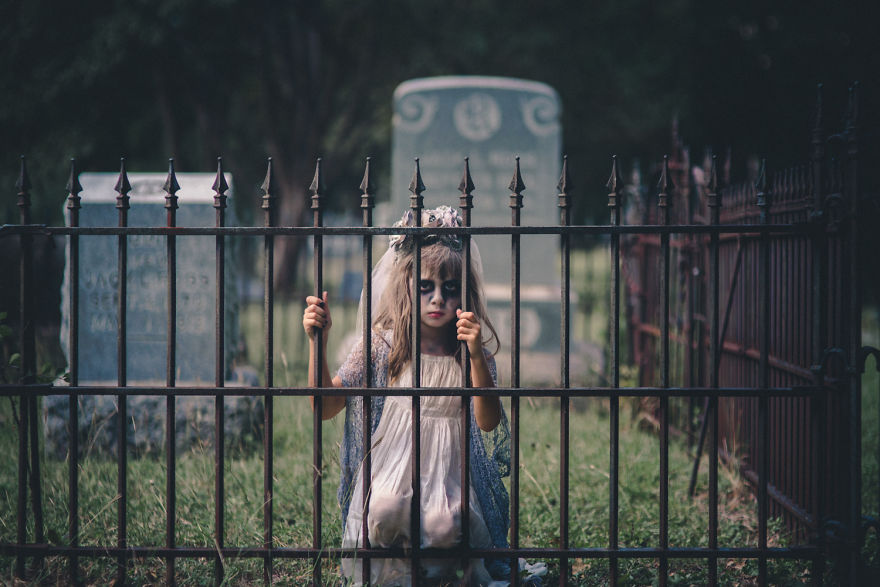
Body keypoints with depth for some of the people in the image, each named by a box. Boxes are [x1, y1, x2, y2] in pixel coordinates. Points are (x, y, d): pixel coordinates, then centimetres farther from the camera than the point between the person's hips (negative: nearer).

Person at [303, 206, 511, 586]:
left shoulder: (472, 353, 4)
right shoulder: (382, 345, 4)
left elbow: (488, 422, -12)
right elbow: (325, 406, 2)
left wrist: (476, 356, -24)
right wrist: (317, 342, -10)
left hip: (446, 469, 0)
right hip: (389, 465, 0)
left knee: (445, 526, -33)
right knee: (384, 511, -35)